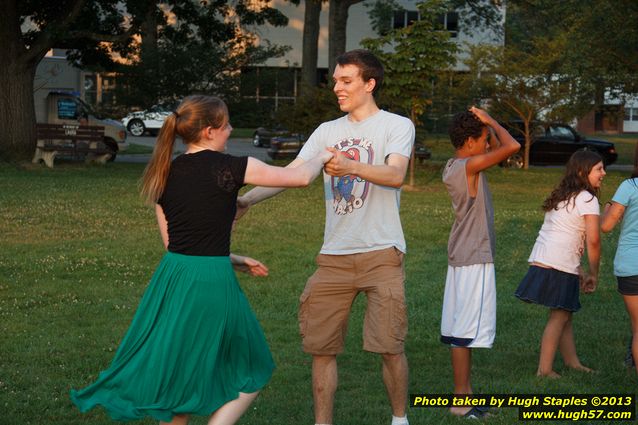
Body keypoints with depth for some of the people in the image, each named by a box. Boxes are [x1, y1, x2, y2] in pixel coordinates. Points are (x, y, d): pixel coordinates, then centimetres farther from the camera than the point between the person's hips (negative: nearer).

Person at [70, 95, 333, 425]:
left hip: (172, 275, 6)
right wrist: (321, 158, 20)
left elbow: (173, 242, 14)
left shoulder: (165, 174, 7)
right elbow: (301, 178, -2)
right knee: (250, 376, 14)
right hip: (211, 285, -6)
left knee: (178, 381, 18)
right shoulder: (229, 168, -9)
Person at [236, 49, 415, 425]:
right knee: (320, 344, 3)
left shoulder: (398, 126, 0)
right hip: (334, 255, 5)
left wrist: (351, 166, -36)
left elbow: (395, 175, -18)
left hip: (381, 253, -4)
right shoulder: (328, 131, 14)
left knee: (390, 345, -4)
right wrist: (246, 200, -10)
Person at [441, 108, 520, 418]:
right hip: (475, 258, -10)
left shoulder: (453, 167, 10)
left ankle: (464, 391, 21)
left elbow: (500, 149, 22)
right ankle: (462, 400, -2)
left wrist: (486, 125, 6)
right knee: (468, 328, -5)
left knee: (458, 326, 12)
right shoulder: (468, 166, -17)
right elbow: (512, 146, -24)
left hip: (462, 256, 10)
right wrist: (490, 121, -9)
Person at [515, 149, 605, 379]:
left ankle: (572, 361, 27)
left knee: (565, 314, 18)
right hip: (558, 266, -9)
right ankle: (544, 369, 3)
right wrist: (594, 273, -3)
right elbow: (593, 241, -15)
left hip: (541, 261, 9)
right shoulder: (588, 200, -9)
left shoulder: (562, 196, 18)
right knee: (559, 317, 1)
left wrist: (579, 270, 15)